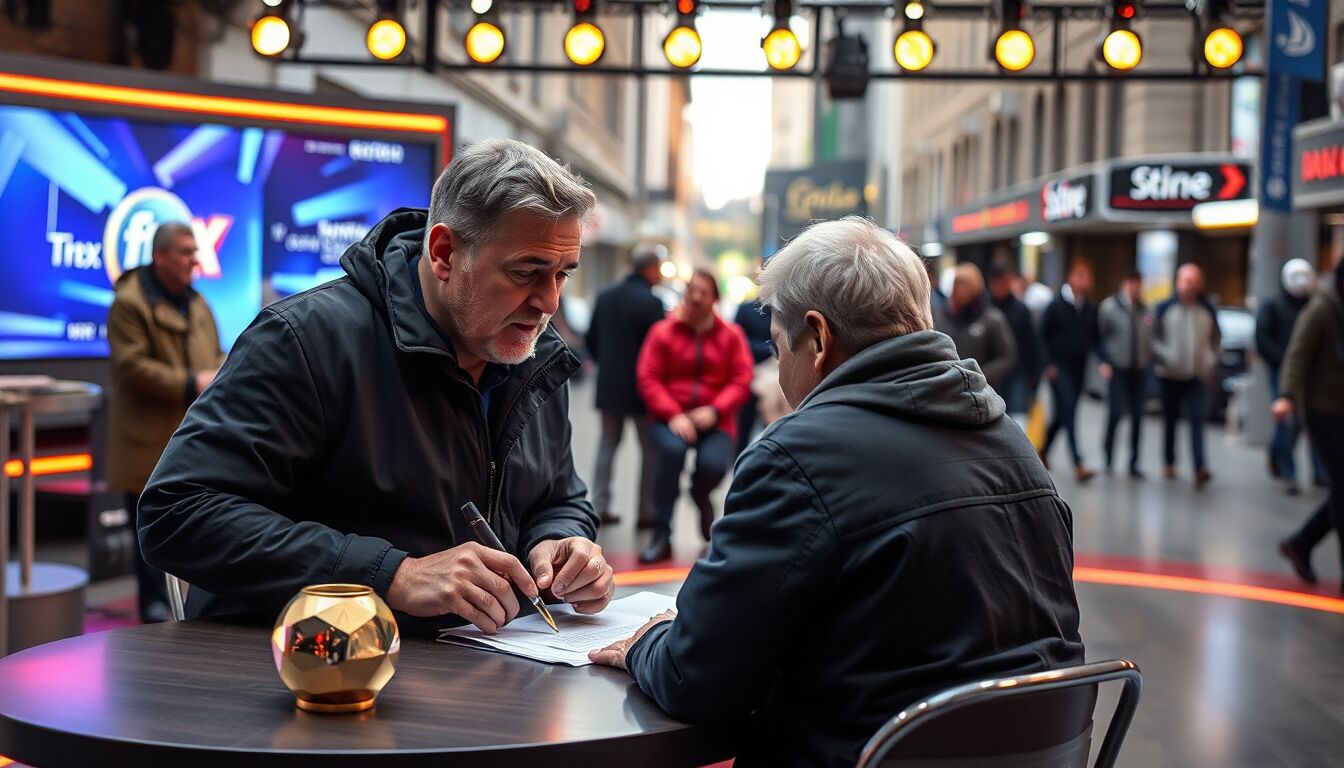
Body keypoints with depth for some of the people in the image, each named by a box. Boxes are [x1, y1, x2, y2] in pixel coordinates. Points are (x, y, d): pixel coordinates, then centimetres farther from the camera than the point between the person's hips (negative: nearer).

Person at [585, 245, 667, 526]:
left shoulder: (605, 297, 6)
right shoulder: (651, 302, -15)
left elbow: (591, 340, 10)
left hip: (608, 385, 6)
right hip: (641, 387, -6)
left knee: (607, 444, 14)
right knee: (650, 450, 4)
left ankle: (600, 506, 11)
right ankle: (646, 511, 5)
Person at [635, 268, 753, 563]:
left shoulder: (731, 335, 3)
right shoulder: (662, 332, 2)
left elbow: (741, 381, -2)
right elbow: (648, 379, -4)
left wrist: (714, 411, -17)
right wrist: (673, 415, -17)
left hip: (714, 420, 0)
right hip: (672, 417, 0)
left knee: (713, 464, -27)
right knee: (672, 449, -33)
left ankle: (700, 495, 17)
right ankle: (661, 536, -25)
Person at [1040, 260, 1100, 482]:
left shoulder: (1091, 309, 4)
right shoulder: (1056, 305, -6)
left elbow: (1095, 338, 10)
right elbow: (1043, 335, -3)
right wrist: (1049, 364, -9)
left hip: (1079, 369, 5)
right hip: (1059, 369, -5)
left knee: (1063, 413, 14)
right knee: (1068, 412, -12)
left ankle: (1044, 451, 34)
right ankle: (1078, 464, -16)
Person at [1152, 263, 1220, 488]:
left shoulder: (1207, 310, 7)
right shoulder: (1165, 308, 2)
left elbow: (1215, 339, 17)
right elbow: (1154, 337, 3)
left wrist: (1211, 361, 3)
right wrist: (1163, 358, -12)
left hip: (1197, 376, 0)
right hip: (1171, 375, 0)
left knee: (1197, 420, -13)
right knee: (1170, 419, 11)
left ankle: (1200, 468, -21)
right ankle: (1169, 463, 27)